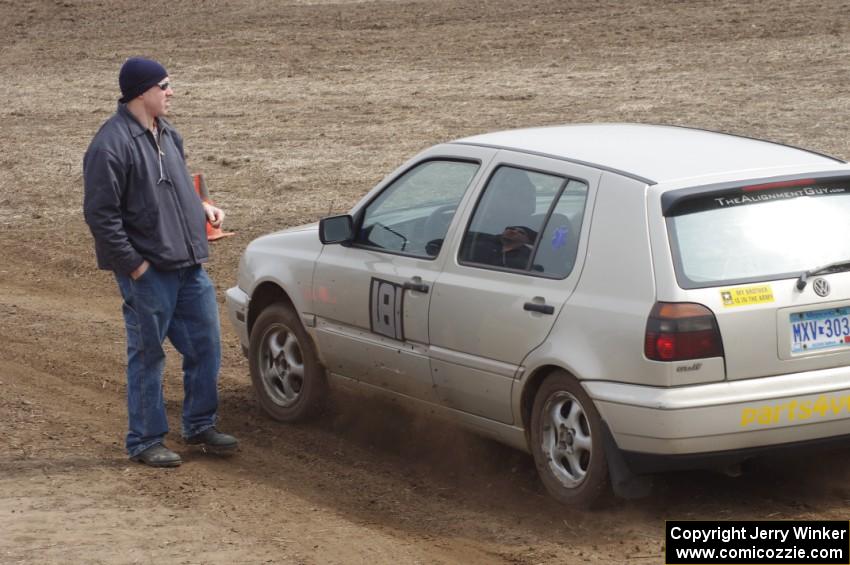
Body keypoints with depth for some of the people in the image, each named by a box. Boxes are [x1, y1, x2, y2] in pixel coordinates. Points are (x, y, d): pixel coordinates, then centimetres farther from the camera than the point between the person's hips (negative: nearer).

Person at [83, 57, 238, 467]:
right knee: (147, 357, 3)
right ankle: (145, 441, 14)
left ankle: (200, 426, 27)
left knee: (205, 348, 12)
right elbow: (100, 214, -17)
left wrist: (202, 207, 7)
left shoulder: (166, 135, 10)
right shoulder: (112, 145, -17)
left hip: (189, 267, 8)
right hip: (148, 274, -8)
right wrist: (132, 263, -17)